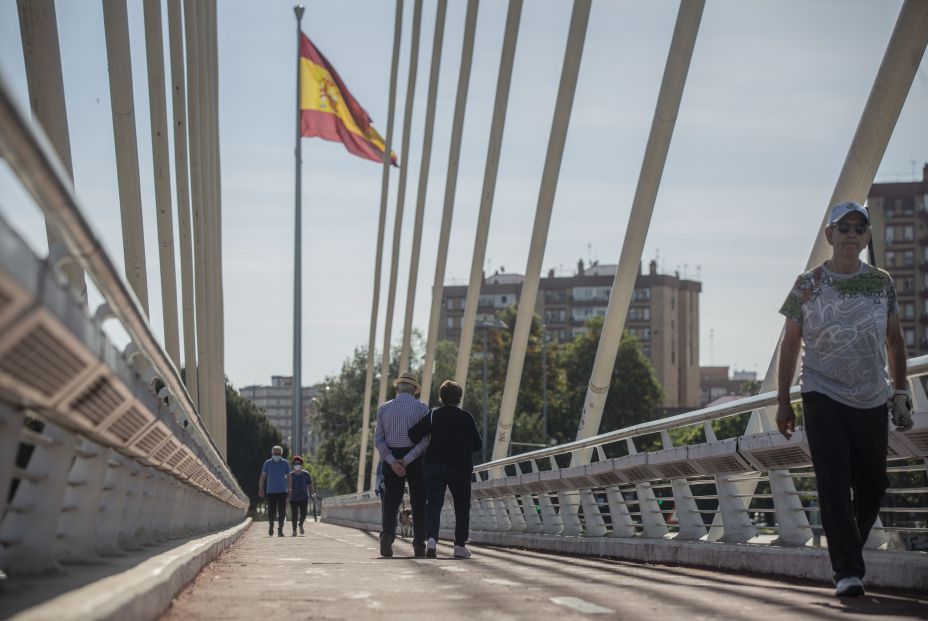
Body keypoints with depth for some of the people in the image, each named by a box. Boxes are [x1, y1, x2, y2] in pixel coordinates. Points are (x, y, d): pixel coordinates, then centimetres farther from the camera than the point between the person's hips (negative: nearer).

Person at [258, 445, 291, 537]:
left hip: (282, 491, 0)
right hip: (271, 491, 0)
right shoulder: (267, 463, 2)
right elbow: (262, 477, 5)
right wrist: (260, 489, -2)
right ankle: (271, 526, 24)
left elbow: (288, 477, 9)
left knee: (282, 512, -4)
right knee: (271, 511, 1)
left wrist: (289, 489, 4)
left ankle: (280, 530, 0)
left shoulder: (285, 463, 3)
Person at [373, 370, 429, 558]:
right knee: (418, 503, 9)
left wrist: (393, 462, -9)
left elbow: (378, 439, -3)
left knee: (390, 502, 1)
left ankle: (387, 534, -25)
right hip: (415, 459, -1)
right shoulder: (421, 408, -1)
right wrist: (407, 461, -14)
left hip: (391, 459, 1)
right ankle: (419, 546, 10)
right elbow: (425, 440, -12)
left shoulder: (384, 408, 6)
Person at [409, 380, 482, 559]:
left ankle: (431, 539, -25)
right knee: (462, 507, 11)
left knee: (433, 504, -4)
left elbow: (413, 434, -5)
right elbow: (478, 444, 2)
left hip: (434, 465, 1)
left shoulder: (433, 415, 3)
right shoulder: (466, 417, 0)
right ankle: (460, 546, 12)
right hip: (460, 467, -1)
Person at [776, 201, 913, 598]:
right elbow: (790, 344, 4)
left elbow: (894, 340, 12)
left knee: (872, 487, 8)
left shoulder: (882, 283, 6)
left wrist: (900, 391, 7)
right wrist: (783, 401, 2)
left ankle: (847, 553, 29)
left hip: (872, 402, 3)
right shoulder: (807, 286, 0)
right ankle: (848, 571, -11)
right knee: (835, 487, -11)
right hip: (823, 398, -3)